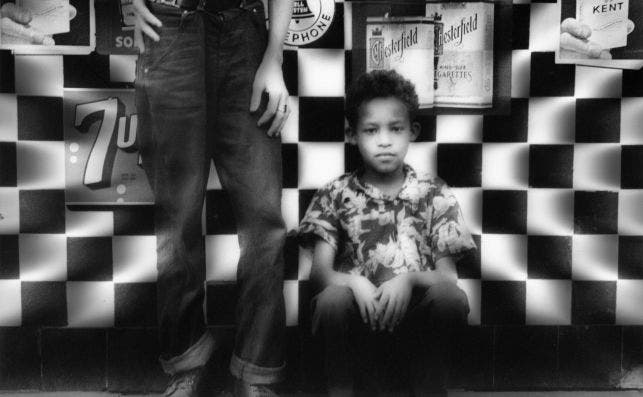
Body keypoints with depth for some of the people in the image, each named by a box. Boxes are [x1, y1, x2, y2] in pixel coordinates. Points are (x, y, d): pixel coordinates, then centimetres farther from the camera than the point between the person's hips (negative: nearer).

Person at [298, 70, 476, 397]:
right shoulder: (336, 195, 5)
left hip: (416, 314, 1)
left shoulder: (434, 194, 6)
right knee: (332, 298, -32)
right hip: (359, 314, 0)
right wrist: (354, 282, -25)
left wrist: (409, 279, -21)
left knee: (451, 296, -29)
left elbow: (447, 275, 0)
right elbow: (319, 271, -4)